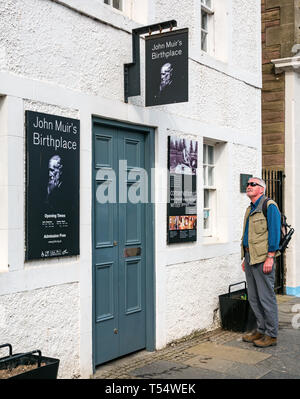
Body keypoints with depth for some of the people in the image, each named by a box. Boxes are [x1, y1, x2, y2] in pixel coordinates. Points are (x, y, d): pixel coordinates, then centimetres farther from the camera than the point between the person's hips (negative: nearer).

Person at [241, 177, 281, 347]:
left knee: (266, 297, -4)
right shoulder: (250, 209, 19)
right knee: (254, 298, 13)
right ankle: (261, 330, 23)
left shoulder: (270, 206, -8)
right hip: (250, 257, 9)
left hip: (263, 258, -9)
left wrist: (270, 258, -19)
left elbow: (275, 233, -14)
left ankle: (271, 335, 5)